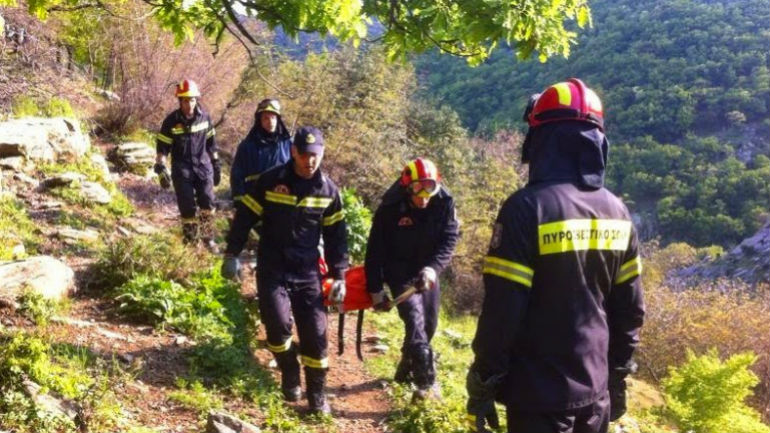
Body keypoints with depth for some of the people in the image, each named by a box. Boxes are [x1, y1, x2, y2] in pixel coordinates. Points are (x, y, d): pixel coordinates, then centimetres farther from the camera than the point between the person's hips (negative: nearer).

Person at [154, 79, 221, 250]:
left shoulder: (204, 117, 1)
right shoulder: (171, 121, -8)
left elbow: (211, 143, 11)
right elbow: (162, 147, -4)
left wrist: (216, 165, 13)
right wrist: (161, 169, -13)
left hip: (203, 166, 2)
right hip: (182, 169, -2)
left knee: (207, 202, -9)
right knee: (187, 208, -2)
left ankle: (208, 238, 8)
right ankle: (190, 242, 14)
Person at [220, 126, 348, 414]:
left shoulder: (328, 190, 0)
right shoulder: (270, 181, -8)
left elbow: (336, 235, 7)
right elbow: (244, 217, -2)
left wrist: (339, 276, 5)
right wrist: (232, 254, -7)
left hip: (308, 272, 2)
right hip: (272, 269, -2)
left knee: (315, 333, 0)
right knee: (278, 324, -16)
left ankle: (317, 395, 18)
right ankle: (290, 374, 14)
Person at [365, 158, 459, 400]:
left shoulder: (444, 203, -14)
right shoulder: (391, 208, -21)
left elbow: (449, 239, -13)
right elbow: (375, 249, -14)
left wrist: (433, 267, -30)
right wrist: (375, 289, -13)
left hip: (428, 271, 4)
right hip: (400, 272, -4)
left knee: (429, 324, 10)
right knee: (415, 320, -19)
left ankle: (406, 370, 31)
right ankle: (427, 381, -14)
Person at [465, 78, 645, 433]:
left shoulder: (528, 208, -18)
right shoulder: (617, 212, 2)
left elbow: (501, 312, -18)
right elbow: (631, 309, 8)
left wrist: (482, 386, -8)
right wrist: (618, 376, 19)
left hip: (540, 394, -6)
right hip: (595, 389, 6)